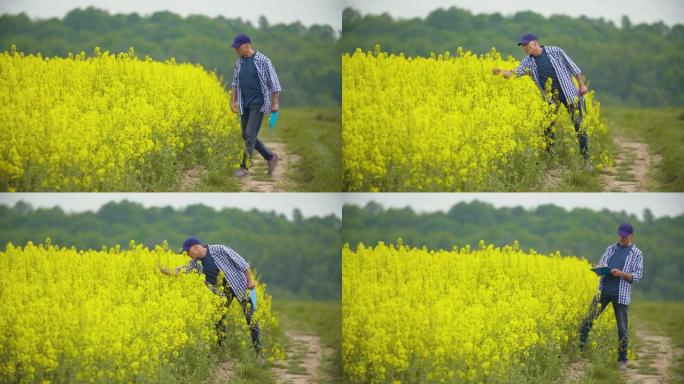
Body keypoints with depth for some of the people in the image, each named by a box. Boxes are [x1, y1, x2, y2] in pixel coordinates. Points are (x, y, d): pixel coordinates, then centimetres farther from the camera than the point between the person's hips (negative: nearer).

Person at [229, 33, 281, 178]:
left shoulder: (263, 61, -11)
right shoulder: (239, 61, 8)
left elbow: (274, 83, -8)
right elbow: (235, 83, 18)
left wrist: (275, 103, -12)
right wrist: (233, 101, 11)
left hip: (258, 103, -7)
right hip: (244, 104, 7)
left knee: (250, 135, -12)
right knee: (246, 136, 9)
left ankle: (245, 167, -8)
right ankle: (270, 157, 25)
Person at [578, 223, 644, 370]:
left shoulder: (637, 254, 2)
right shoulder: (611, 249, 13)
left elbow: (637, 275, -3)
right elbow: (600, 264, 12)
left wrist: (621, 274, -19)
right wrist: (601, 268, -13)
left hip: (621, 295, -3)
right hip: (604, 291, 3)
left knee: (622, 327, 1)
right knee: (588, 319, -2)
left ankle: (622, 360, 10)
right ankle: (578, 348, 5)